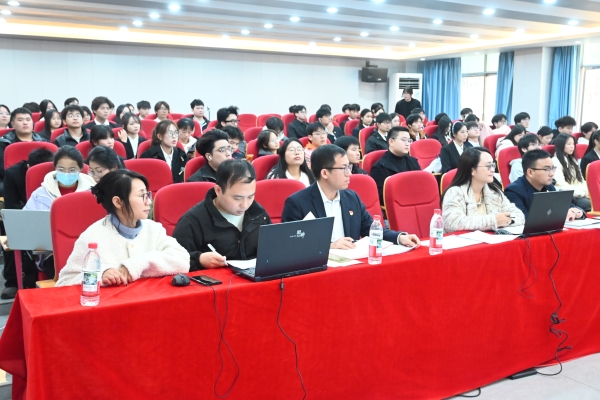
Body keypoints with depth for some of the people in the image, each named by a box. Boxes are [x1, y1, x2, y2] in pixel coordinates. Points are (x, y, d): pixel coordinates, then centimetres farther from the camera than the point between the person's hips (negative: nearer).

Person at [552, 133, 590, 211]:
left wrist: (587, 191, -3)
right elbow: (562, 186, -12)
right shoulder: (555, 162, -4)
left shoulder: (572, 160, 23)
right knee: (592, 204, -31)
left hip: (579, 195, 7)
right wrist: (583, 193, -14)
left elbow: (580, 179, 17)